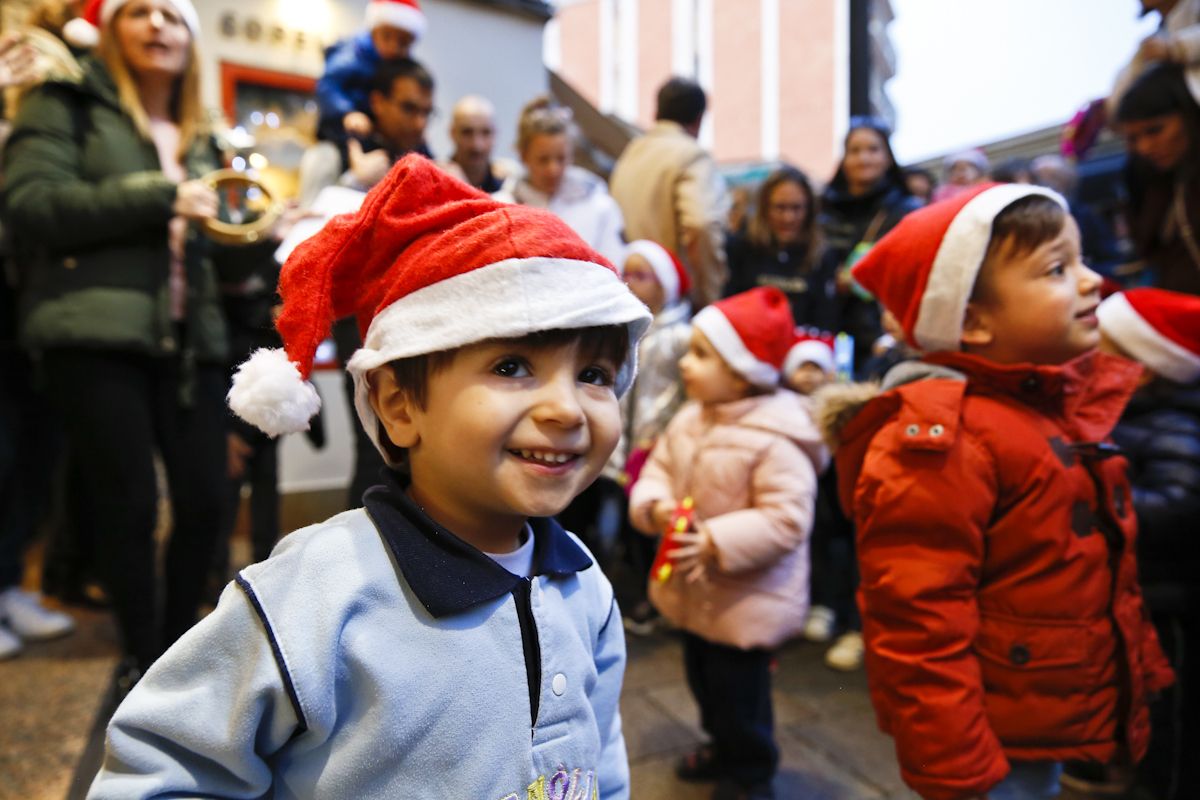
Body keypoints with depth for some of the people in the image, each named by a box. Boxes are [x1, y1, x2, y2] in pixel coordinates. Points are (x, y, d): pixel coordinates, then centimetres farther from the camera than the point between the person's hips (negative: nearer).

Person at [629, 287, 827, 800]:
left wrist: (714, 543, -32)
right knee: (702, 677, 26)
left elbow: (784, 521, -28)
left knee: (739, 692, 9)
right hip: (693, 589, 8)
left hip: (746, 601, -8)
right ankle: (723, 748, 51)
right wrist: (654, 505, -17)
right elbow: (657, 469, 5)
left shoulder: (776, 443, -26)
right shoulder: (688, 421, -2)